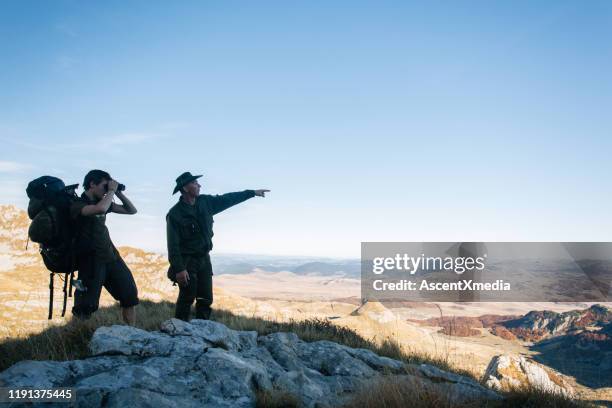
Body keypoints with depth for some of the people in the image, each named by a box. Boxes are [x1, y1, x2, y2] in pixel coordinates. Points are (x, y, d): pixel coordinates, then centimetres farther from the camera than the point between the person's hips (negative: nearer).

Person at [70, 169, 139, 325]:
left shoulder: (103, 201, 12)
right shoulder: (78, 205, -9)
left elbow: (132, 210, 16)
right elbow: (100, 209, -31)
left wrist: (118, 193, 4)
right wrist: (111, 191, -15)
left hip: (111, 256, 7)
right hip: (91, 260, -7)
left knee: (130, 297, 6)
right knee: (86, 308, -6)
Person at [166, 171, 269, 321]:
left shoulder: (205, 202, 3)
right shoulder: (175, 214, -15)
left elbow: (227, 199, 13)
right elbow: (173, 244, -17)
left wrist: (252, 192, 15)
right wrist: (179, 269, -22)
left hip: (204, 259, 6)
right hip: (186, 260, -6)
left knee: (206, 299, 6)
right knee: (187, 298, -8)